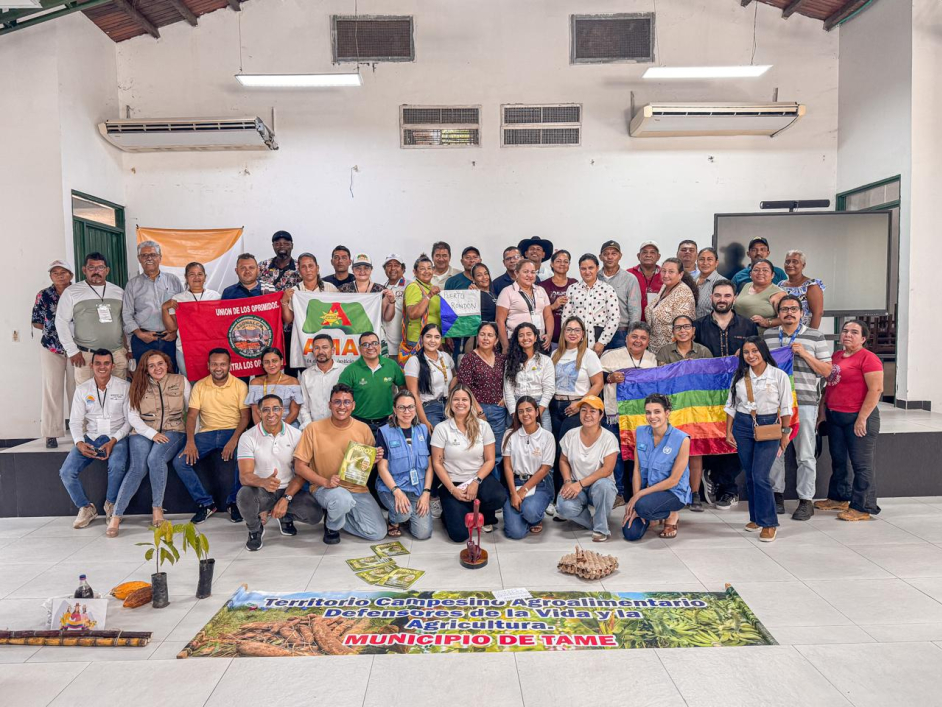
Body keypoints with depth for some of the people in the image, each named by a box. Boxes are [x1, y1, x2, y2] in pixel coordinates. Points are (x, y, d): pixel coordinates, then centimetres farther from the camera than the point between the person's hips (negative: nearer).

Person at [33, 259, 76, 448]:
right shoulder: (43, 296, 3)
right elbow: (36, 322, 7)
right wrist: (54, 327, -7)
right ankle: (51, 433, 4)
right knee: (52, 389, 0)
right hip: (51, 349, 0)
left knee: (77, 388, 3)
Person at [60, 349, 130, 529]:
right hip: (90, 438, 3)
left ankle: (111, 504, -4)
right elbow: (75, 421, 4)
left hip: (116, 438, -3)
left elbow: (130, 420, -2)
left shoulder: (124, 387, -2)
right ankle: (86, 508, 6)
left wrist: (113, 441, -15)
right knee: (66, 472, -17)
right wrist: (79, 443, -15)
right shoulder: (82, 389, 6)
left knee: (117, 467, -33)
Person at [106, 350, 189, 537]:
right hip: (143, 432, 1)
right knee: (138, 468, -24)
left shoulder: (181, 382, 8)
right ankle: (116, 516, -22)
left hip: (173, 431, -1)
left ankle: (157, 508, -16)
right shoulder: (138, 386, 9)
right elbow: (133, 417, 2)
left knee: (155, 459, -30)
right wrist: (152, 434, -11)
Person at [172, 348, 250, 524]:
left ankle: (233, 502, -9)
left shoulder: (240, 386, 2)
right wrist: (190, 441, -15)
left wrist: (234, 440, -20)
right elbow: (191, 415, 2)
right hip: (206, 433, 3)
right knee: (179, 462, -19)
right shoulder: (199, 386, 8)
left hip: (232, 432, -3)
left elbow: (245, 416, -4)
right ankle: (206, 503, -4)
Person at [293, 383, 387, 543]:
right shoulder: (314, 428, -9)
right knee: (342, 499, -38)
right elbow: (299, 466, -7)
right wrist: (325, 482, -20)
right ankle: (332, 526, -1)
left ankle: (336, 513, 16)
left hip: (357, 489, 4)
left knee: (378, 533, -9)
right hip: (324, 489, -4)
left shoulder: (363, 429, -1)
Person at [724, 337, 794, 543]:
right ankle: (756, 517, 23)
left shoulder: (779, 375, -3)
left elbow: (785, 407, -1)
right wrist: (728, 431, 6)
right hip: (742, 425, 4)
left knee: (760, 476, -11)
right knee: (750, 475, 9)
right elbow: (731, 405, 10)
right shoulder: (739, 376, 6)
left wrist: (785, 433, -2)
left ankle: (768, 523, 1)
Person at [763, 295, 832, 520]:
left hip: (805, 402, -2)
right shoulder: (767, 336, 12)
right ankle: (777, 494, 20)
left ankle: (806, 500, 11)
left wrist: (804, 353, -9)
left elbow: (826, 370, 2)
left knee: (805, 455, 2)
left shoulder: (815, 337, 5)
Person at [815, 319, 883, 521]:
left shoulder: (868, 358, -10)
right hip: (835, 417, 8)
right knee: (838, 460, 16)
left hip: (858, 418, -8)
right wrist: (823, 411, 16)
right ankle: (839, 498, 30)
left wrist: (862, 418, -19)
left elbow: (876, 389, -16)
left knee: (861, 464, 0)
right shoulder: (835, 356, 13)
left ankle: (863, 508, 8)